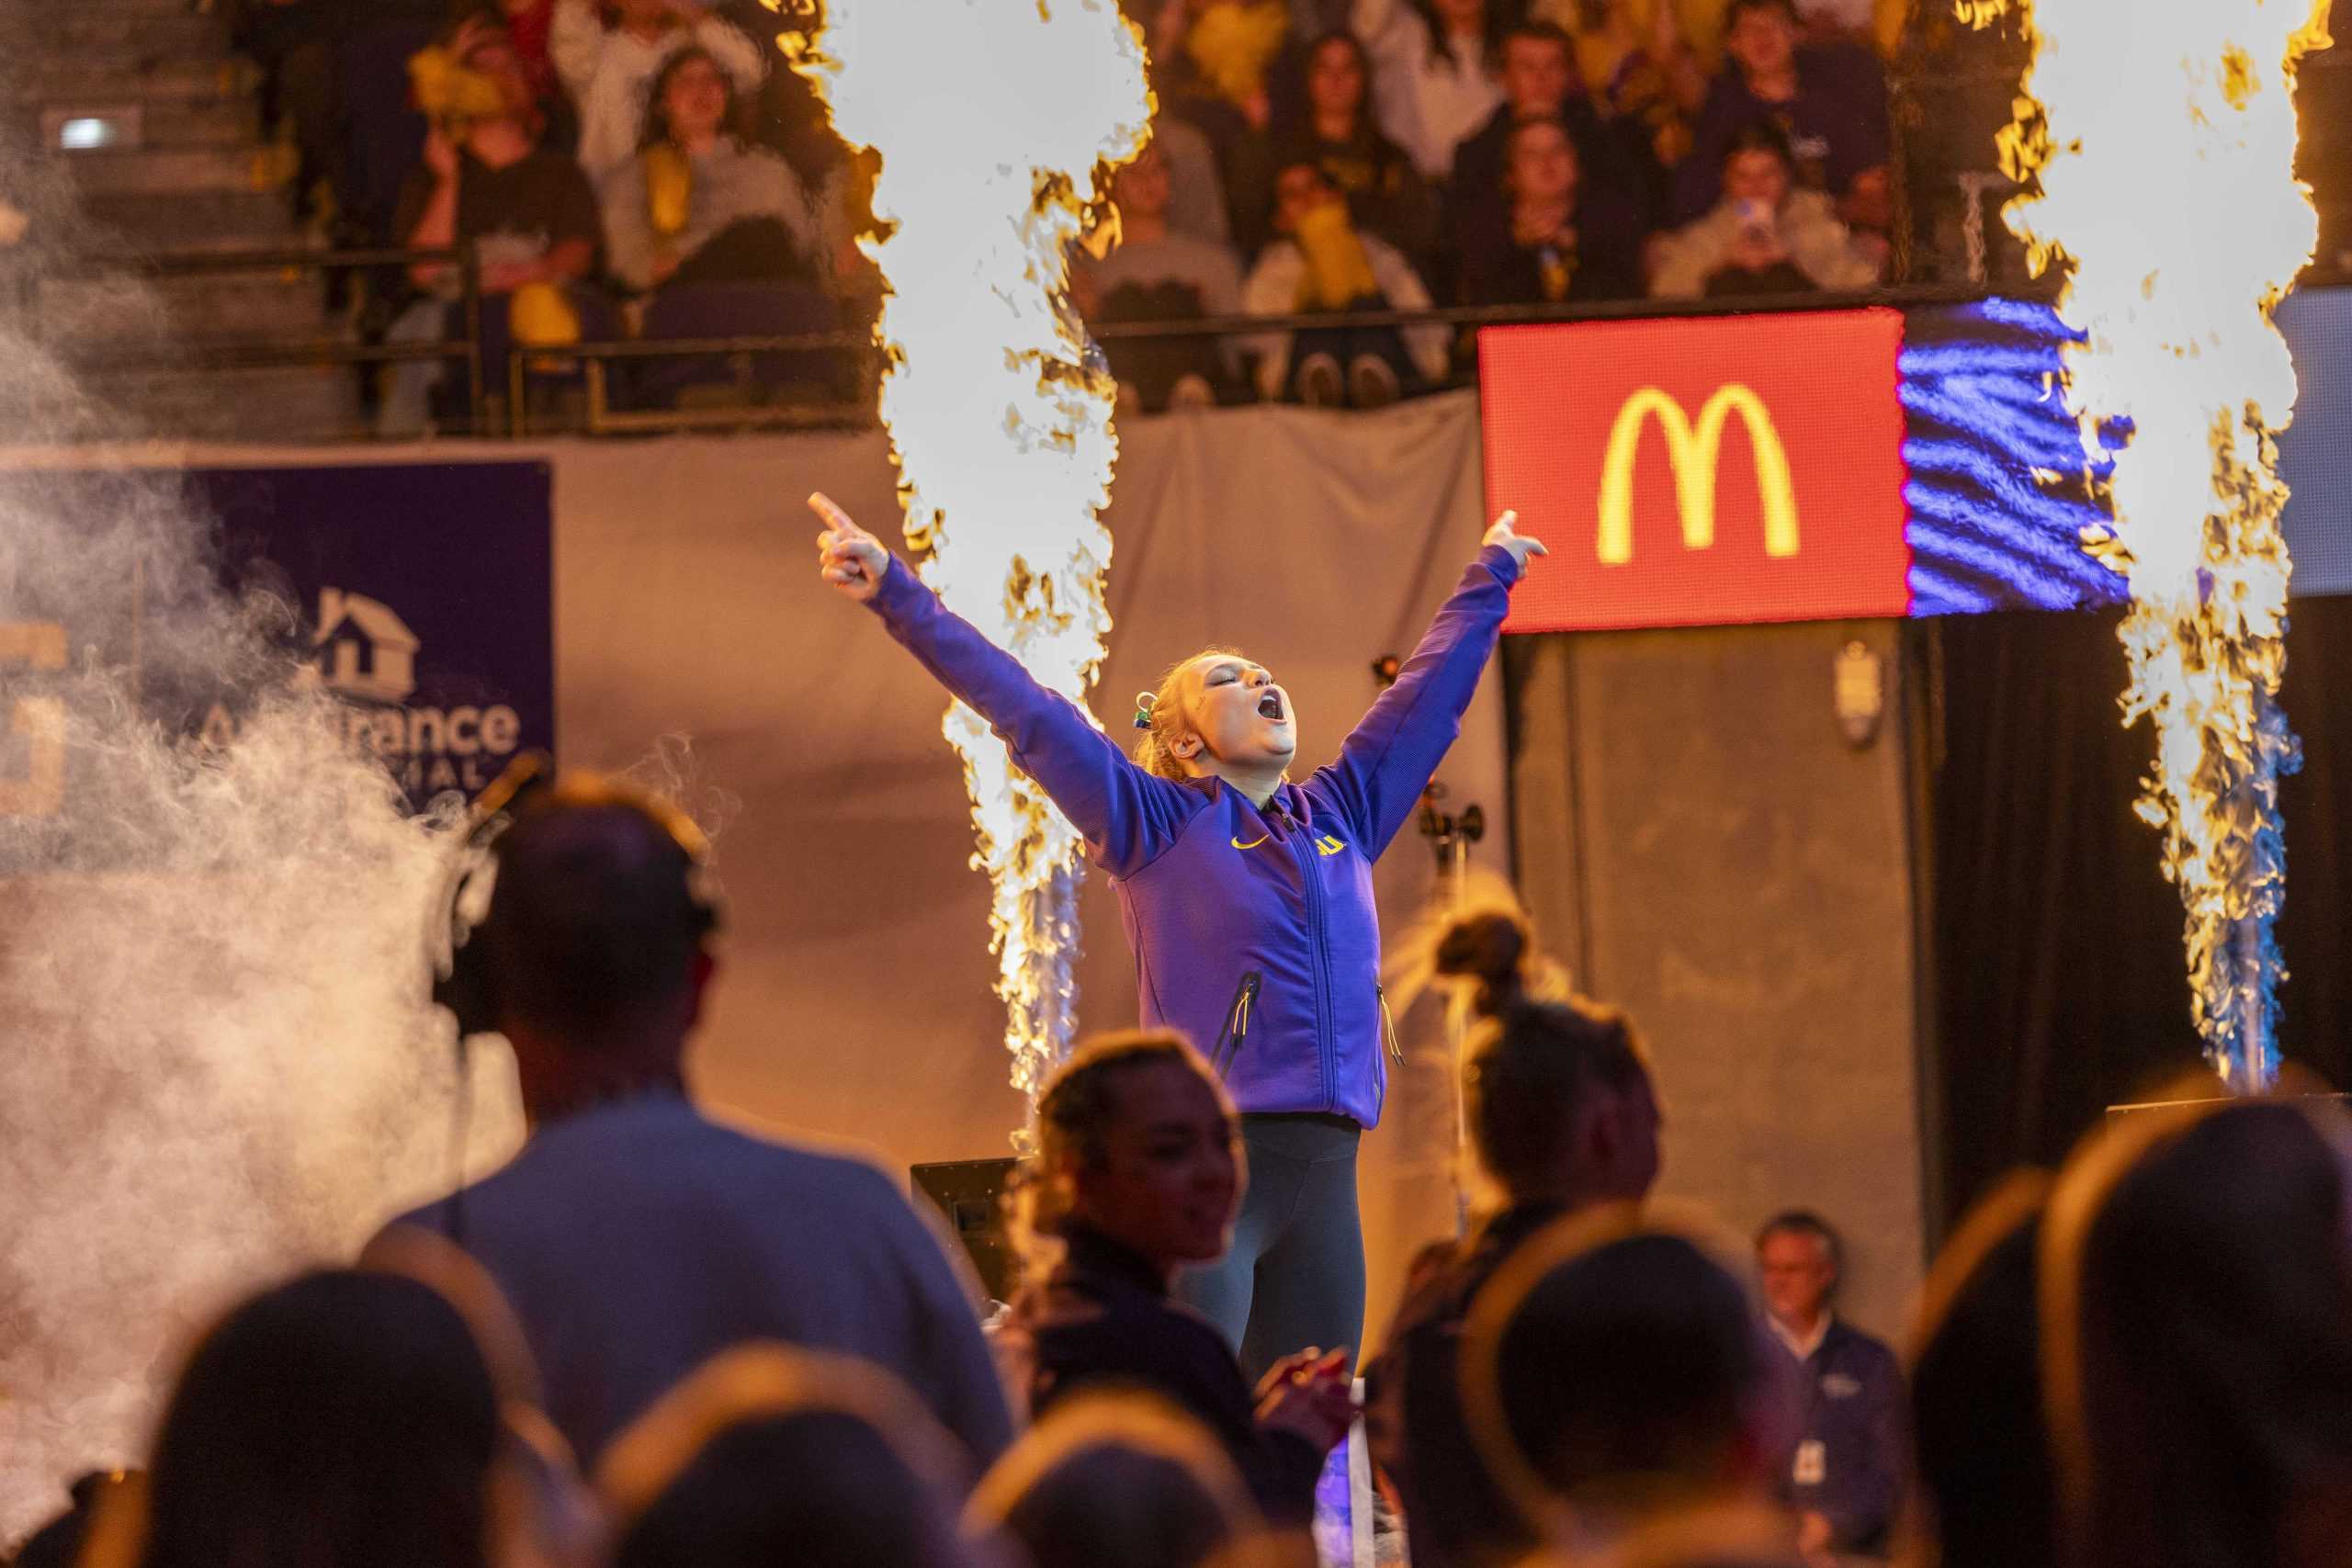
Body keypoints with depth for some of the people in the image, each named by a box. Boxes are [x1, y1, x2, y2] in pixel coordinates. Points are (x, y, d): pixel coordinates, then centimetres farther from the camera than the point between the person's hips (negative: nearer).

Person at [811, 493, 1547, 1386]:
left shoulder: (1339, 817, 19)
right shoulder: (1157, 823, 5)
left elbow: (1431, 690, 32)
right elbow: (1020, 707, -2)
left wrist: (1491, 577, 44)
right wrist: (895, 594, -8)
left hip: (1324, 1176, 6)